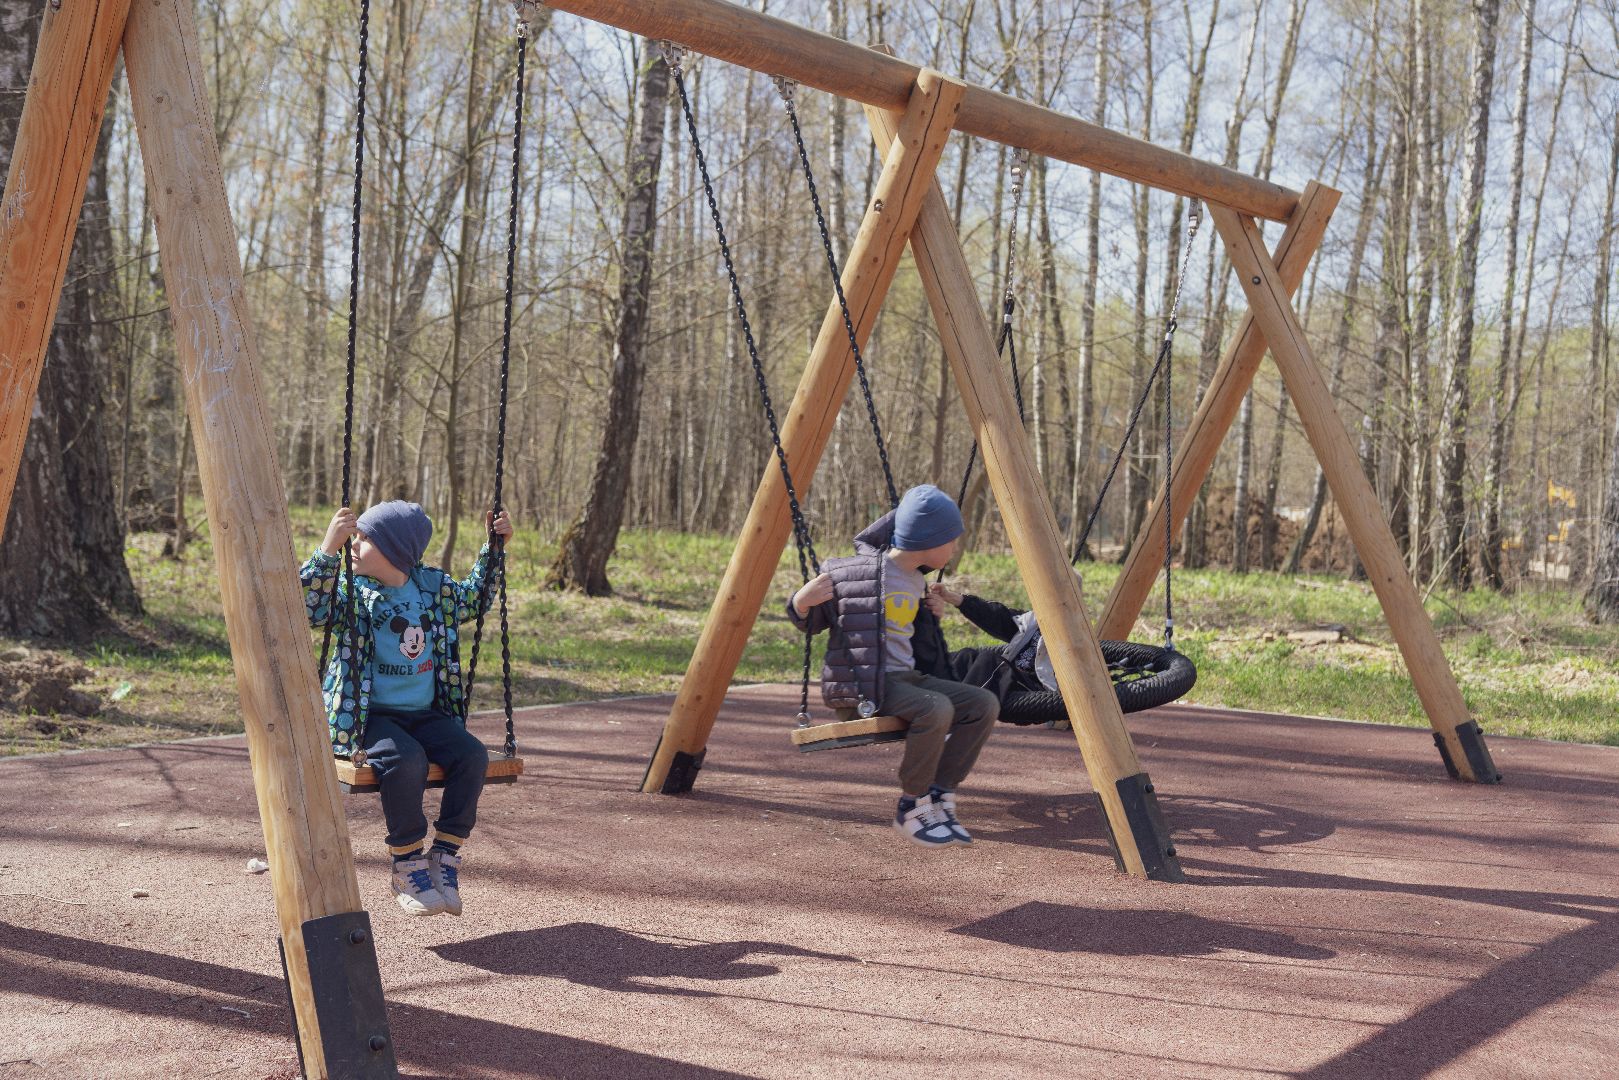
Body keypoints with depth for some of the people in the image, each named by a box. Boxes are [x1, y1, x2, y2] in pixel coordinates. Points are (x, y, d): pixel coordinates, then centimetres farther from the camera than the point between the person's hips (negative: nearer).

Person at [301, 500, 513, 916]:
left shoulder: (432, 586, 7)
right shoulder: (349, 590, -5)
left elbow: (474, 599, 27)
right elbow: (303, 606, -25)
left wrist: (493, 549, 18)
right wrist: (327, 550, -33)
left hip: (425, 713, 4)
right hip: (369, 716, -4)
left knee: (473, 756, -22)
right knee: (406, 760, -34)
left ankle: (444, 859, -9)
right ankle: (407, 867, -15)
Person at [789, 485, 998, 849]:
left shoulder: (915, 579, 10)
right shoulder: (858, 573, -14)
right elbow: (807, 622, -3)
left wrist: (932, 612, 11)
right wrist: (803, 600, -24)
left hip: (908, 678, 8)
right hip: (861, 688, -8)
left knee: (984, 704, -10)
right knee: (936, 709, -32)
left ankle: (938, 798, -4)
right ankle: (912, 806, -13)